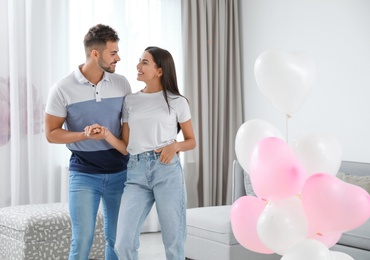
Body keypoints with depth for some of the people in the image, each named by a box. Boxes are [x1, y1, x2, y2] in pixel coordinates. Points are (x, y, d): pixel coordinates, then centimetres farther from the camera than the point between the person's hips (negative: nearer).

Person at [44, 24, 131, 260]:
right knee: (82, 240, -5)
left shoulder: (121, 83, 1)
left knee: (118, 239, 9)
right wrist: (85, 135, -20)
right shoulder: (63, 89, -9)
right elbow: (51, 133, -5)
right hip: (84, 175, -3)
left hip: (120, 172, 3)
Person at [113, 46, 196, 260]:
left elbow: (191, 141, 11)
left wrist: (175, 146, -9)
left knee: (174, 243, 4)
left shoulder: (176, 102, 5)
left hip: (168, 171, -2)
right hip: (136, 173, 2)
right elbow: (125, 145, 11)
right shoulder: (130, 101, 12)